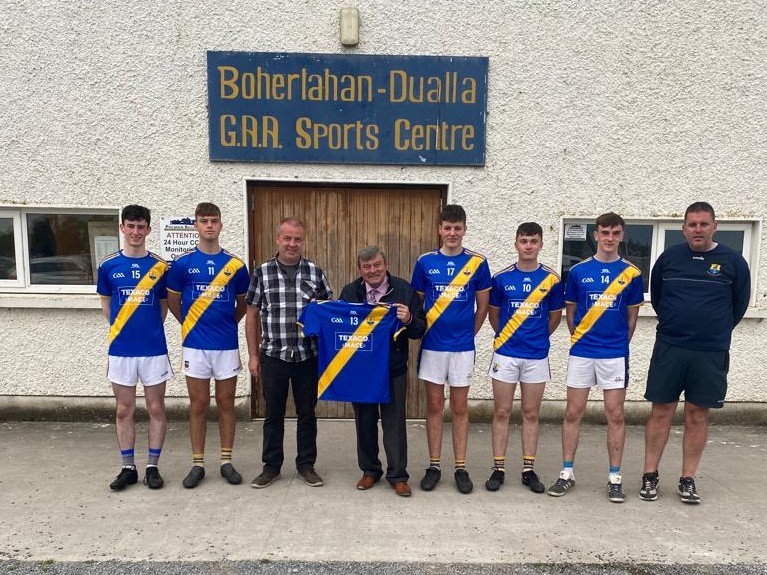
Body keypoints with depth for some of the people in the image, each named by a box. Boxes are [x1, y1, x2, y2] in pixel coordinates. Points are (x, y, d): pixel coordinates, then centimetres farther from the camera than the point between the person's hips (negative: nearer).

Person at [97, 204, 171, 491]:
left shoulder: (159, 266, -1)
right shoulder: (108, 266, 1)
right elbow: (106, 304, 11)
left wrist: (150, 330, 2)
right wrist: (120, 330, 6)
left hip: (154, 349, -1)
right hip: (121, 349, 1)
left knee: (156, 409, 6)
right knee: (124, 410, 10)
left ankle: (152, 466, 19)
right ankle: (128, 468, 23)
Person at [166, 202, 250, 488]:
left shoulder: (235, 264, 1)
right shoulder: (183, 264, -1)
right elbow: (173, 302, 9)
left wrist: (227, 324, 11)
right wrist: (191, 325, 12)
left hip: (227, 345, 1)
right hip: (195, 345, -1)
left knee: (226, 403, 8)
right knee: (198, 405, 7)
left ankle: (226, 462, 20)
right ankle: (198, 464, 20)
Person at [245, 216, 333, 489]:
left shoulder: (315, 272, 1)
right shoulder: (262, 272, -1)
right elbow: (252, 315, 3)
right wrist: (253, 355, 1)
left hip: (308, 356, 1)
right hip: (273, 355, 0)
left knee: (307, 413, 11)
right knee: (273, 414, 11)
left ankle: (306, 465, 27)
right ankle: (271, 466, 27)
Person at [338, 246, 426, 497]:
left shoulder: (404, 290, -3)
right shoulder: (349, 292, 4)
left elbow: (420, 329, -3)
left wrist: (409, 320, -23)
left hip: (394, 369, -2)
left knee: (394, 420, 5)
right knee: (364, 420, 13)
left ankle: (398, 475, 19)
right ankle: (370, 470, 30)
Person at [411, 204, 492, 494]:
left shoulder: (477, 263, -2)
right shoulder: (425, 262, 0)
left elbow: (482, 306, 6)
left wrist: (469, 333, 7)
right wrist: (422, 332, 3)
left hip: (462, 346, 0)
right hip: (432, 345, 1)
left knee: (460, 408, 9)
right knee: (434, 406, 9)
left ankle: (461, 468, 20)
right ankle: (434, 466, 21)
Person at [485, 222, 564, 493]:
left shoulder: (551, 279, -1)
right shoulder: (502, 277, -1)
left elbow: (555, 316, 11)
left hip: (536, 355, 0)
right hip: (505, 353, 0)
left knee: (531, 414, 9)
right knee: (501, 413, 5)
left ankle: (529, 470, 20)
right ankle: (498, 469, 15)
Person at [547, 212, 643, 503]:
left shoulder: (631, 273, 2)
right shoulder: (578, 271, 1)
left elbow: (632, 316, 9)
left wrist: (620, 343, 9)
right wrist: (580, 339, 8)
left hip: (615, 354, 0)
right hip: (581, 352, 0)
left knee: (615, 415, 6)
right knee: (573, 413, 5)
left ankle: (615, 477, 19)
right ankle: (567, 473, 17)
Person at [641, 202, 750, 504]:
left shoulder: (733, 261, -1)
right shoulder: (669, 257, 2)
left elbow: (740, 303, 10)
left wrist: (716, 332, 14)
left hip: (710, 354, 0)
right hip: (669, 349, 1)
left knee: (697, 416, 7)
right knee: (661, 412, 4)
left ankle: (688, 480, 20)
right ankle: (650, 476, 14)